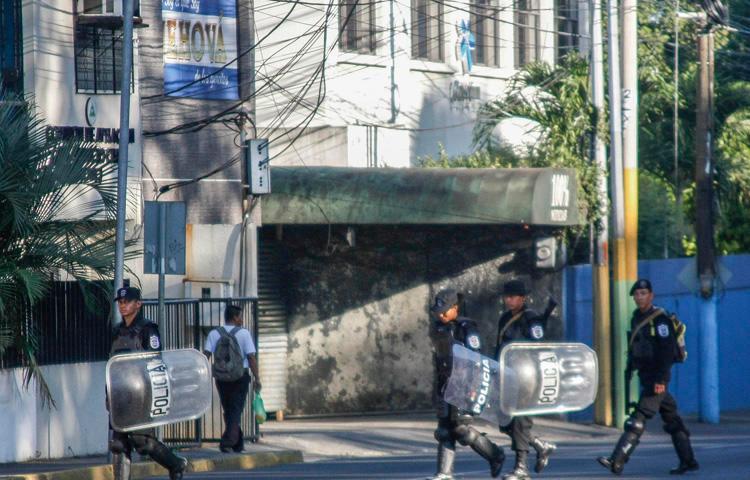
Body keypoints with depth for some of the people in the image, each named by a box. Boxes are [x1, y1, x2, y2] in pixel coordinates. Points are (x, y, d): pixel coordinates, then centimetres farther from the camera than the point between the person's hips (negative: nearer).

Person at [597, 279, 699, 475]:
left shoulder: (660, 319, -12)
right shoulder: (636, 318, 16)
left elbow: (668, 350, -18)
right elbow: (634, 348, 23)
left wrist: (661, 379, -24)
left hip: (656, 377, -10)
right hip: (645, 376, 10)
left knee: (638, 419, -15)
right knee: (672, 420, 13)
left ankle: (617, 461, -23)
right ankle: (688, 461, 19)